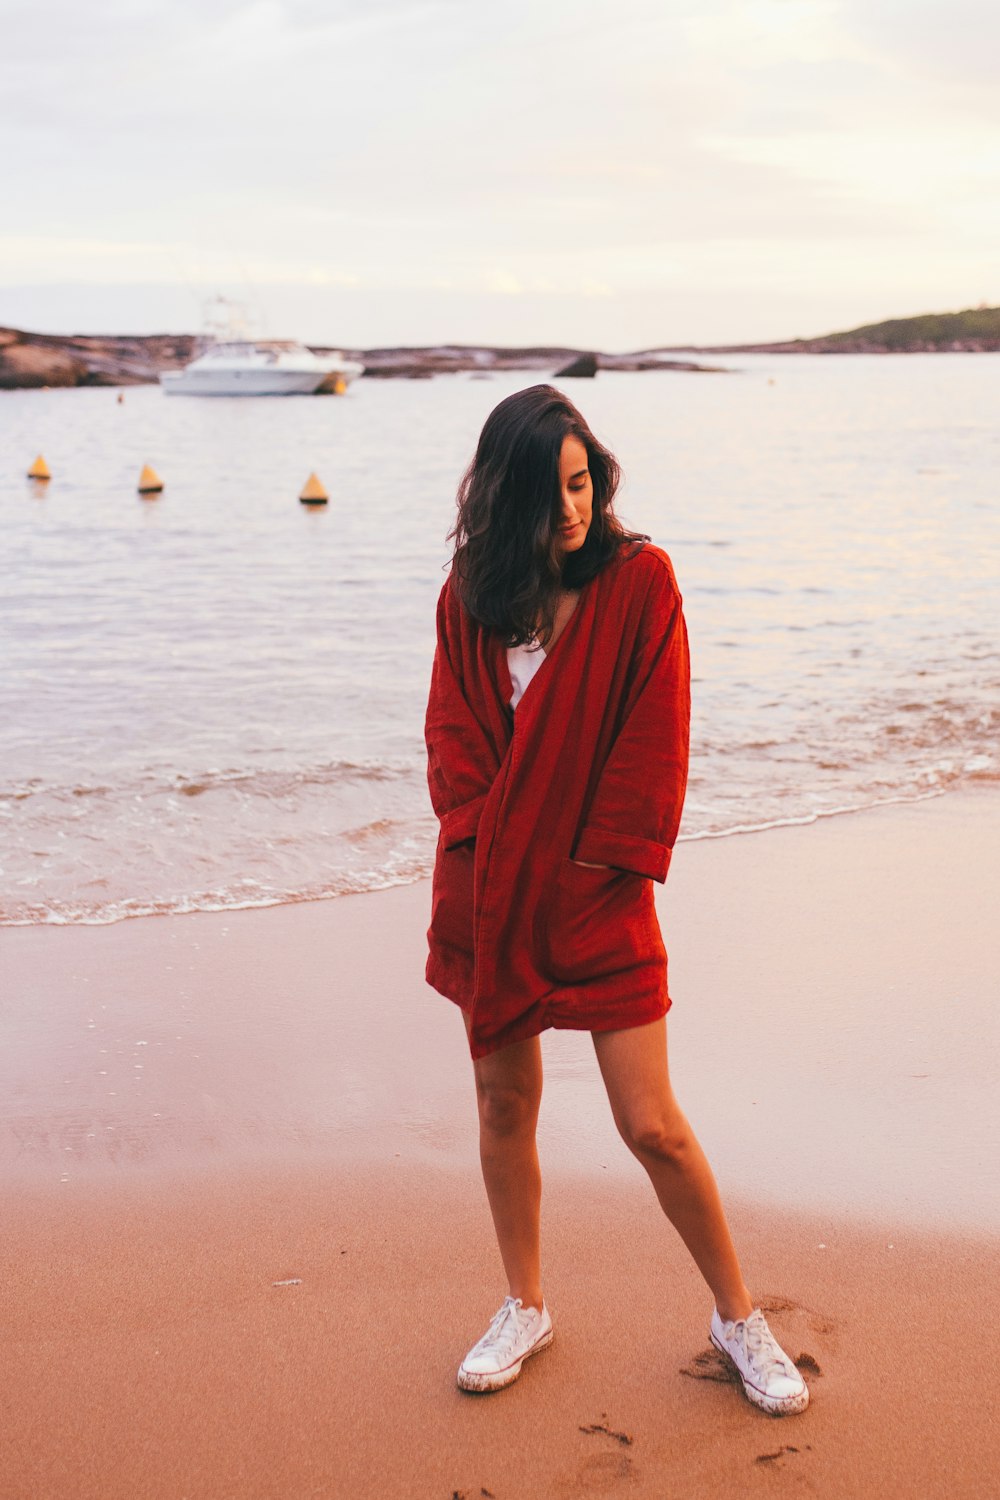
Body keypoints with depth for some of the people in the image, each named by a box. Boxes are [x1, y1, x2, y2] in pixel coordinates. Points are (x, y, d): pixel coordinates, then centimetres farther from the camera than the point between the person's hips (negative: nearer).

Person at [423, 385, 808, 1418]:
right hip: (489, 886, 4)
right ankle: (524, 1307, 33)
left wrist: (600, 862, -10)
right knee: (503, 1101, 13)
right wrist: (485, 841, -9)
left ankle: (738, 1317, 19)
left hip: (599, 888, -3)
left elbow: (655, 737, -8)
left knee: (651, 1125, -2)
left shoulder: (641, 579, -6)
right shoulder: (470, 595, 5)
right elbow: (452, 728, 5)